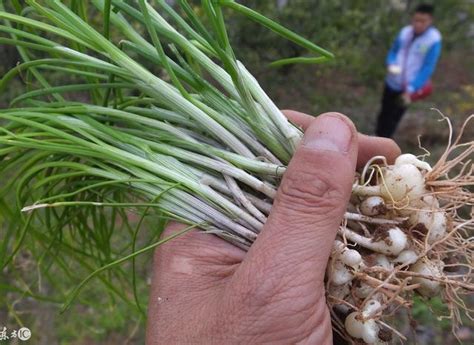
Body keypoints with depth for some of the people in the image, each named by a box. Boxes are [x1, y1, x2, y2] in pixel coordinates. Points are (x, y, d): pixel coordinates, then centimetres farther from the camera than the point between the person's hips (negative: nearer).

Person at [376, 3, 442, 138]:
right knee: (384, 113, 17)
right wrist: (391, 65, -12)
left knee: (393, 118, 1)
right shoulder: (405, 31, -3)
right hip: (392, 82, 5)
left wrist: (411, 89, -24)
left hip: (407, 88, -4)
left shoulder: (434, 40, -16)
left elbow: (428, 68, -16)